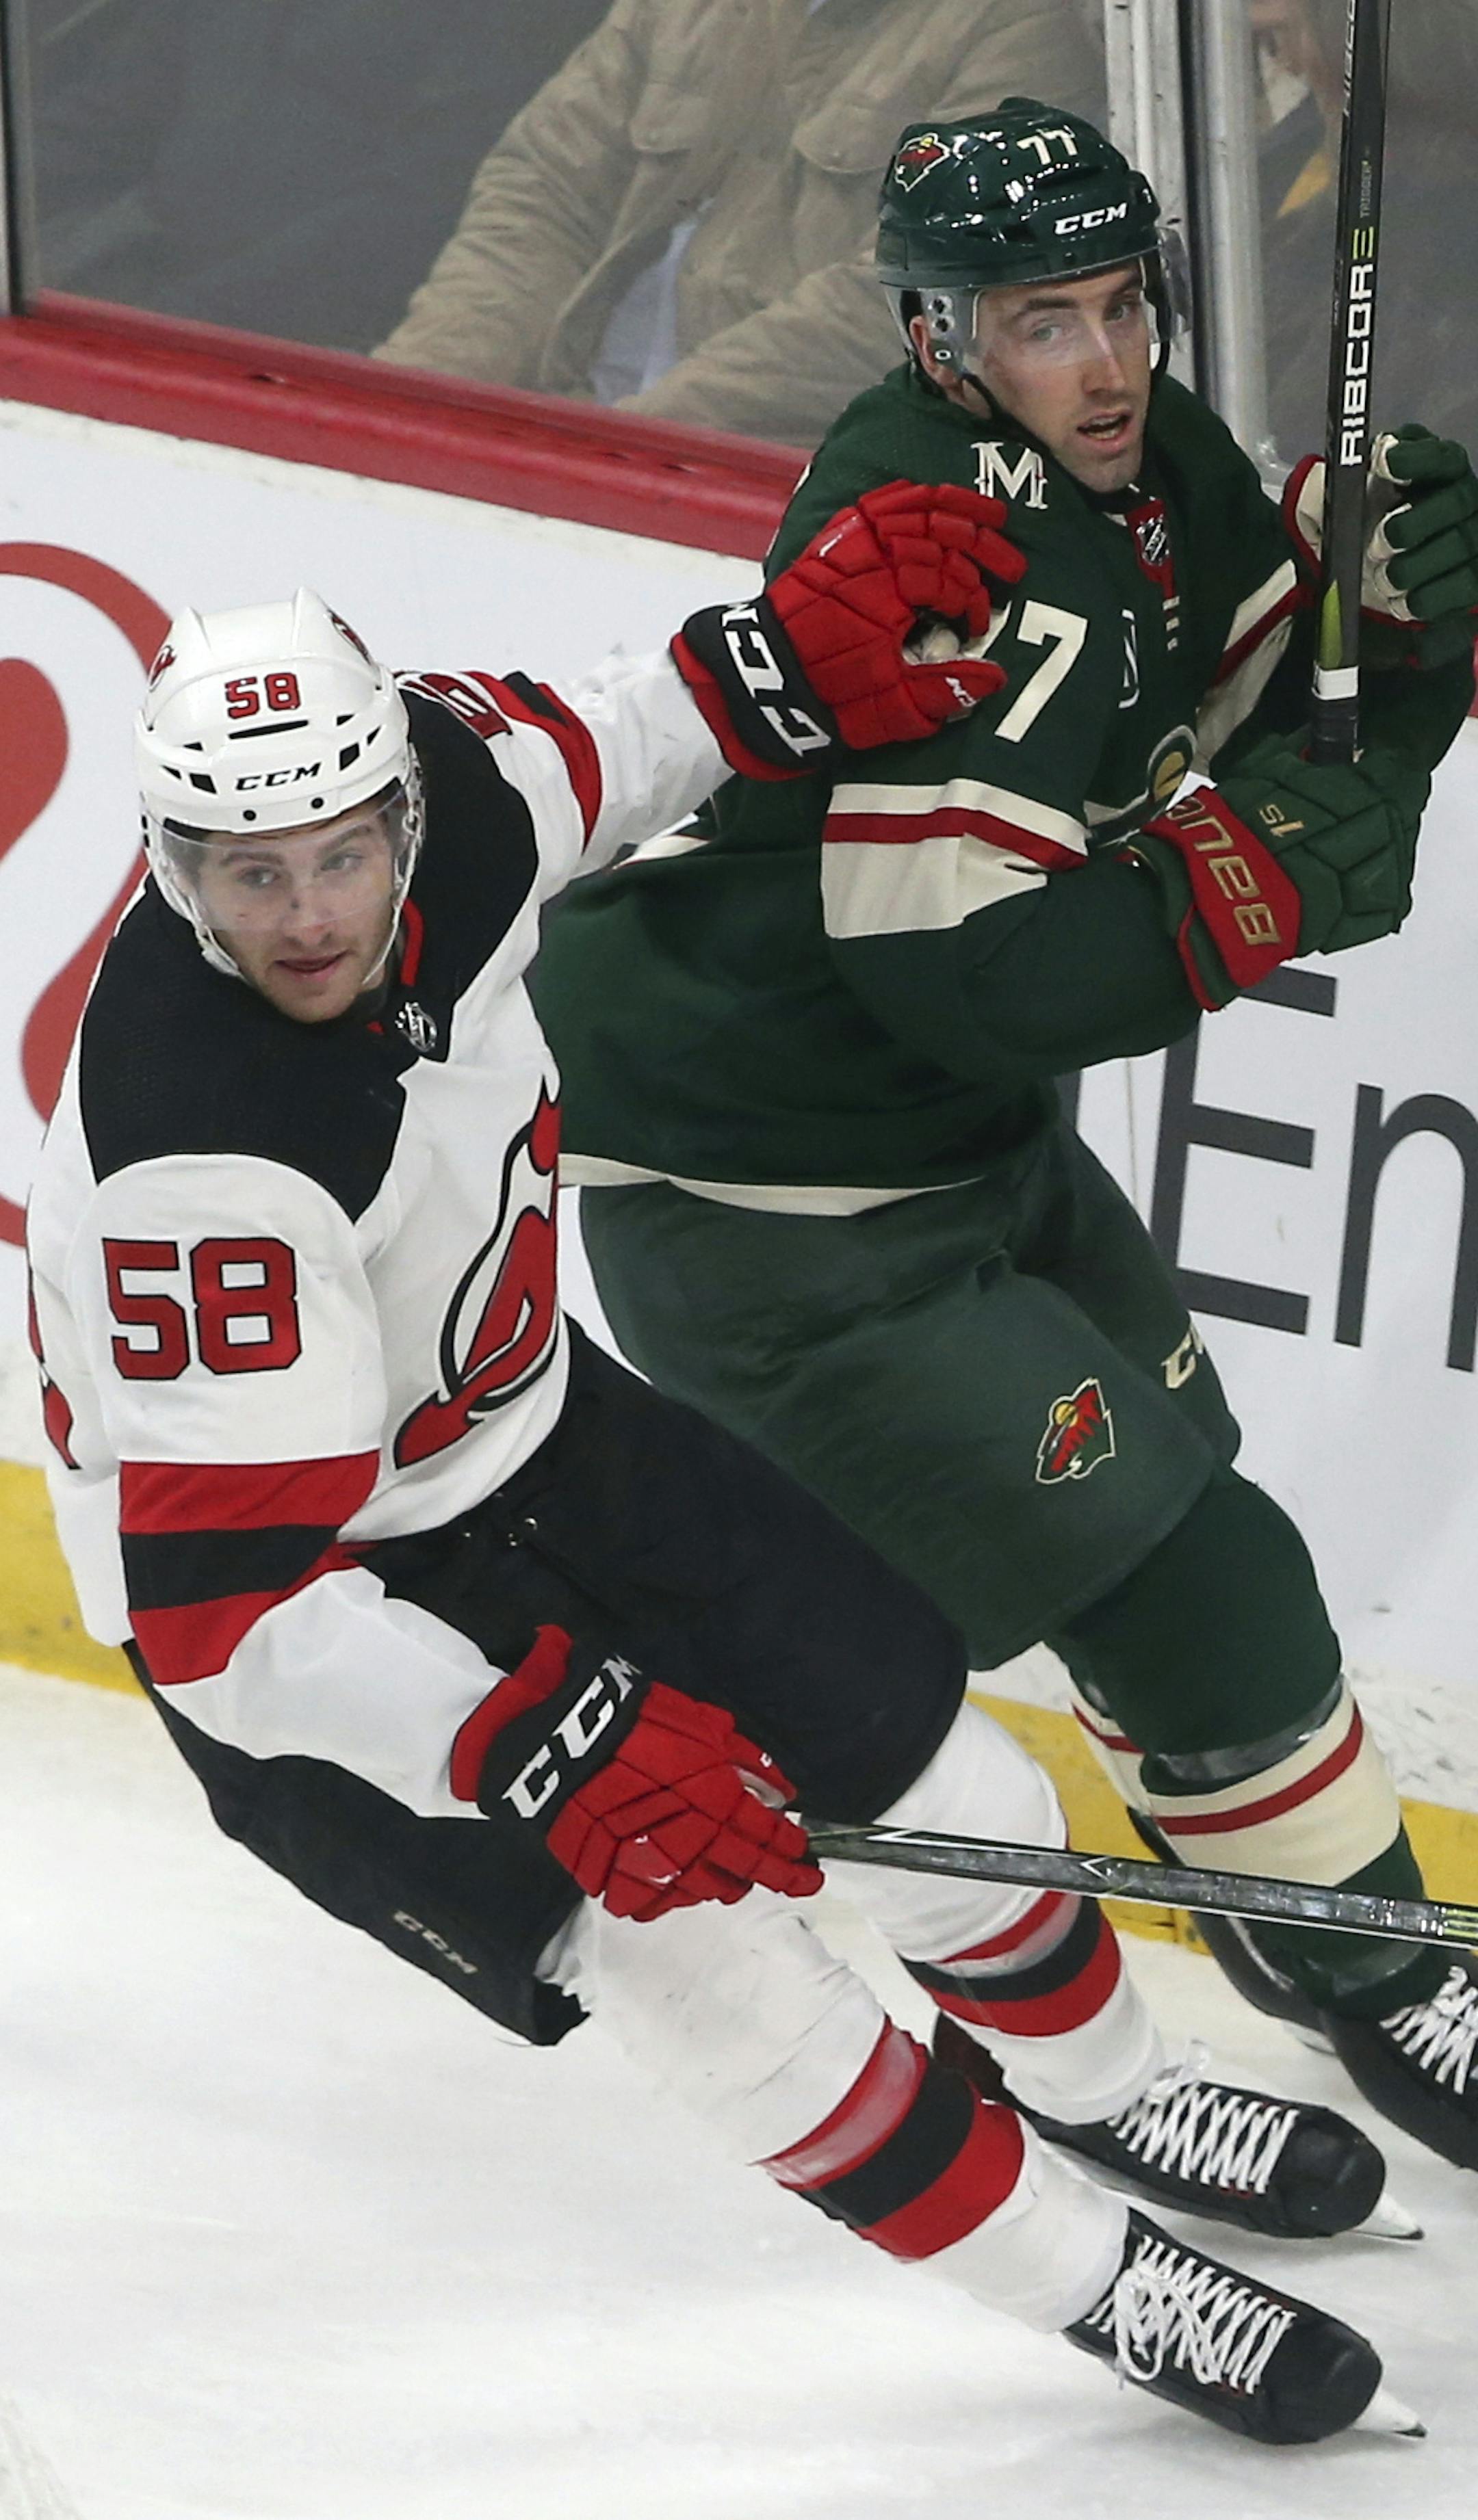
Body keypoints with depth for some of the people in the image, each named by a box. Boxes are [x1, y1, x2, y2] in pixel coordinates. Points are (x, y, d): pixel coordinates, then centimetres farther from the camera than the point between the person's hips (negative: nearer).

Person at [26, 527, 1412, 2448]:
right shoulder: (204, 1167, -40)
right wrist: (550, 1752, -45)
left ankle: (1107, 2091, 43)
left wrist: (789, 665, -8)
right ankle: (1088, 2281, 5)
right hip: (298, 1591, -7)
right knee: (698, 1939, -14)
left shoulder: (443, 777, -20)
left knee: (909, 1736, 15)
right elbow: (225, 1603, -39)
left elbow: (585, 757, 8)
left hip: (529, 1421, 7)